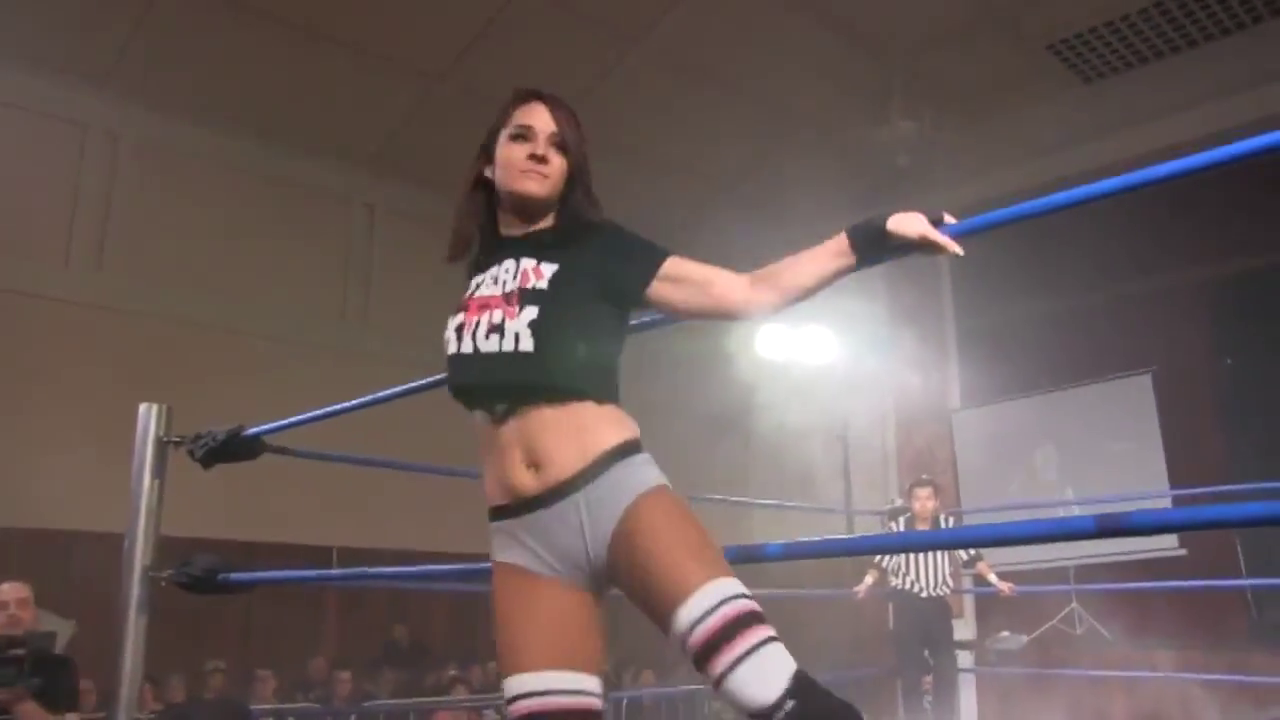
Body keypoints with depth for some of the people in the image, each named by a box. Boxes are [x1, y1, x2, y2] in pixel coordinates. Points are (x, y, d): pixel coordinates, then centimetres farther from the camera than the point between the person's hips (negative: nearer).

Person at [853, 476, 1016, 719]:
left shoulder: (948, 524, -4)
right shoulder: (898, 527, -9)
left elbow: (971, 556, 1)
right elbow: (883, 560, -3)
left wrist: (995, 580, -2)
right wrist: (866, 584, -10)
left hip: (937, 602, 2)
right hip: (907, 603, -2)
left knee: (946, 665, 5)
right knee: (910, 665, 2)